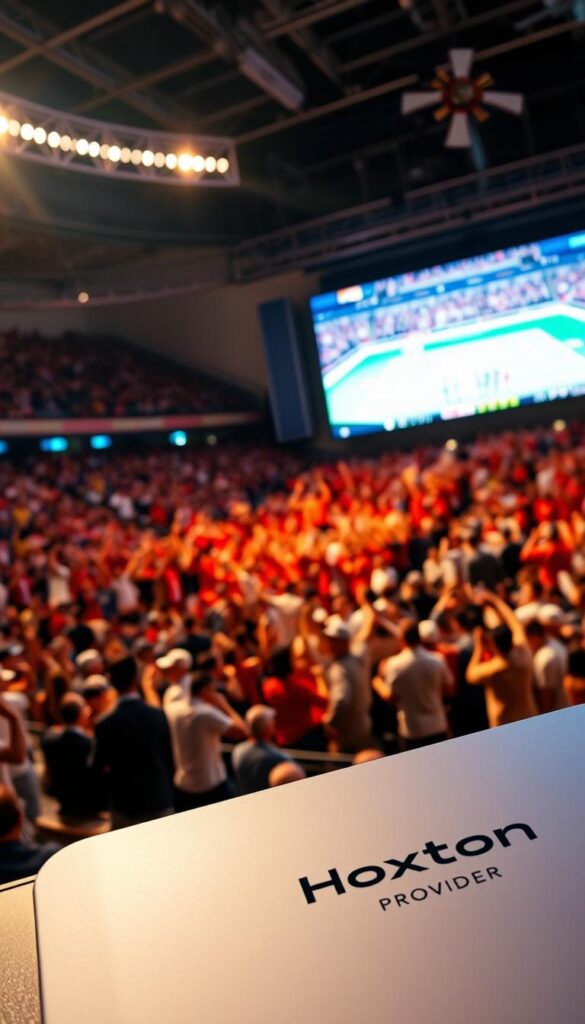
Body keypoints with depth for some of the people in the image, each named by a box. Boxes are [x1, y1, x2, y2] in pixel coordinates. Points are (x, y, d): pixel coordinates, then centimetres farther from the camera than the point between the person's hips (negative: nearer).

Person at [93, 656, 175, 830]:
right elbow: (170, 759, 2)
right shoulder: (158, 715, -7)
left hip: (126, 805, -2)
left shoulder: (105, 724, -13)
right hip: (161, 802, 2)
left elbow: (99, 768, -4)